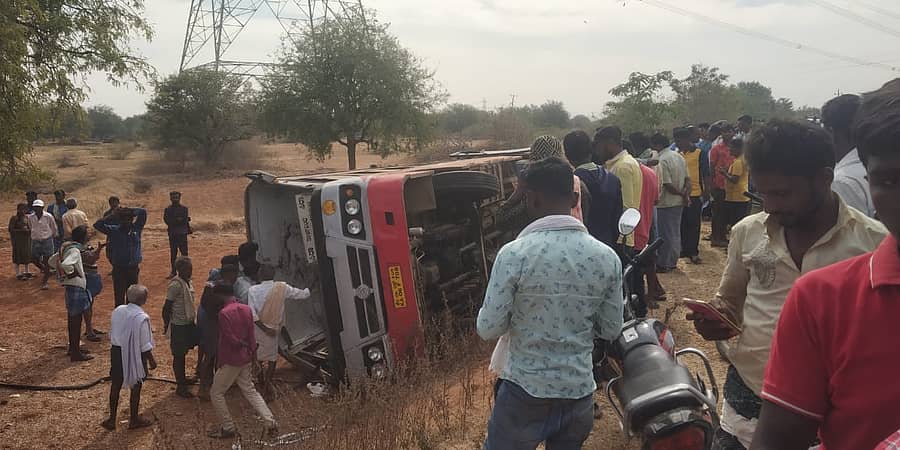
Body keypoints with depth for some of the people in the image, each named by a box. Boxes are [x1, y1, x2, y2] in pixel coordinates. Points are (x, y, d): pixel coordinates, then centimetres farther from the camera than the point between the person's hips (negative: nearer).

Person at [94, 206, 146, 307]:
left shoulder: (136, 228, 2)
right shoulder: (114, 230, -2)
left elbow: (143, 212, -1)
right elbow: (97, 224, -10)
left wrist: (127, 210, -5)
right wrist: (112, 215, -9)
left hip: (133, 268, 2)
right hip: (119, 269, -2)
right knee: (119, 295, 2)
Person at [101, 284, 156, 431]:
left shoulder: (117, 310, -4)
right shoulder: (141, 317, -23)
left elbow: (111, 334, 7)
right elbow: (145, 345, -18)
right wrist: (151, 360, -6)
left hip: (117, 351, 6)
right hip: (134, 355, -6)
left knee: (115, 386, 17)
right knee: (135, 387, 12)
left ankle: (112, 419, 28)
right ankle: (134, 420, 25)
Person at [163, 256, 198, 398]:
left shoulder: (188, 282, 6)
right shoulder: (175, 285, -21)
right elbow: (167, 307, -18)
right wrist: (167, 326, -15)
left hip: (189, 323, 8)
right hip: (179, 325, -8)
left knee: (183, 353, 20)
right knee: (178, 355, 4)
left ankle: (182, 379, 36)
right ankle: (180, 386, 14)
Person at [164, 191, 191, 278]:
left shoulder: (184, 208, 1)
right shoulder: (168, 209, 6)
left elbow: (185, 220, -9)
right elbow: (167, 220, -6)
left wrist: (173, 221, -12)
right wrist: (178, 220, -14)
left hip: (182, 234, -2)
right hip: (172, 234, 2)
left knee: (184, 252, -3)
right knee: (173, 253, 7)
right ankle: (173, 272, 15)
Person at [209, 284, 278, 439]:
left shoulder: (224, 313, -20)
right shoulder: (246, 309, 2)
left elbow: (230, 340, -19)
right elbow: (251, 335, 5)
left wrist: (243, 344, -1)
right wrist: (252, 352, 11)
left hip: (230, 361, -7)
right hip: (246, 359, 8)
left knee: (216, 393, 8)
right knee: (250, 390, 17)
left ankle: (228, 428, 13)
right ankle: (270, 421, 13)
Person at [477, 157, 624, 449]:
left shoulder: (514, 254, -18)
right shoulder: (607, 257, -6)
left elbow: (488, 329, -13)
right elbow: (611, 331, 2)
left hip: (525, 395, -3)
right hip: (580, 394, 4)